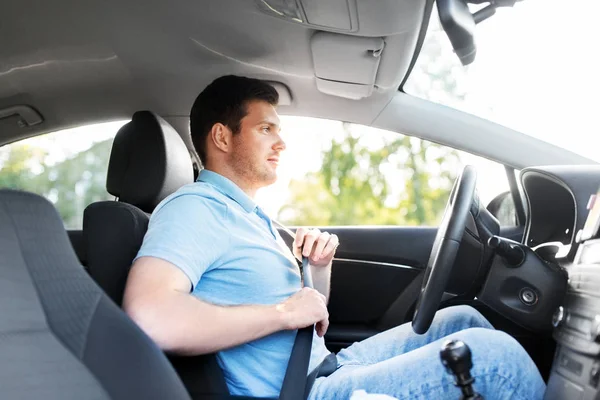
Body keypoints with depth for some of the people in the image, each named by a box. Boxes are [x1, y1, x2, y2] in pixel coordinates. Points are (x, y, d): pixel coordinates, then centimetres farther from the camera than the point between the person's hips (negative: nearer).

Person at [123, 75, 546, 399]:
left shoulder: (252, 216, 18)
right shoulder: (193, 207, -13)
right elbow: (150, 317, -33)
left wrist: (320, 267, 1)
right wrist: (284, 312, -23)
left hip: (328, 366, 10)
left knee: (463, 319, 13)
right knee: (490, 352, -14)